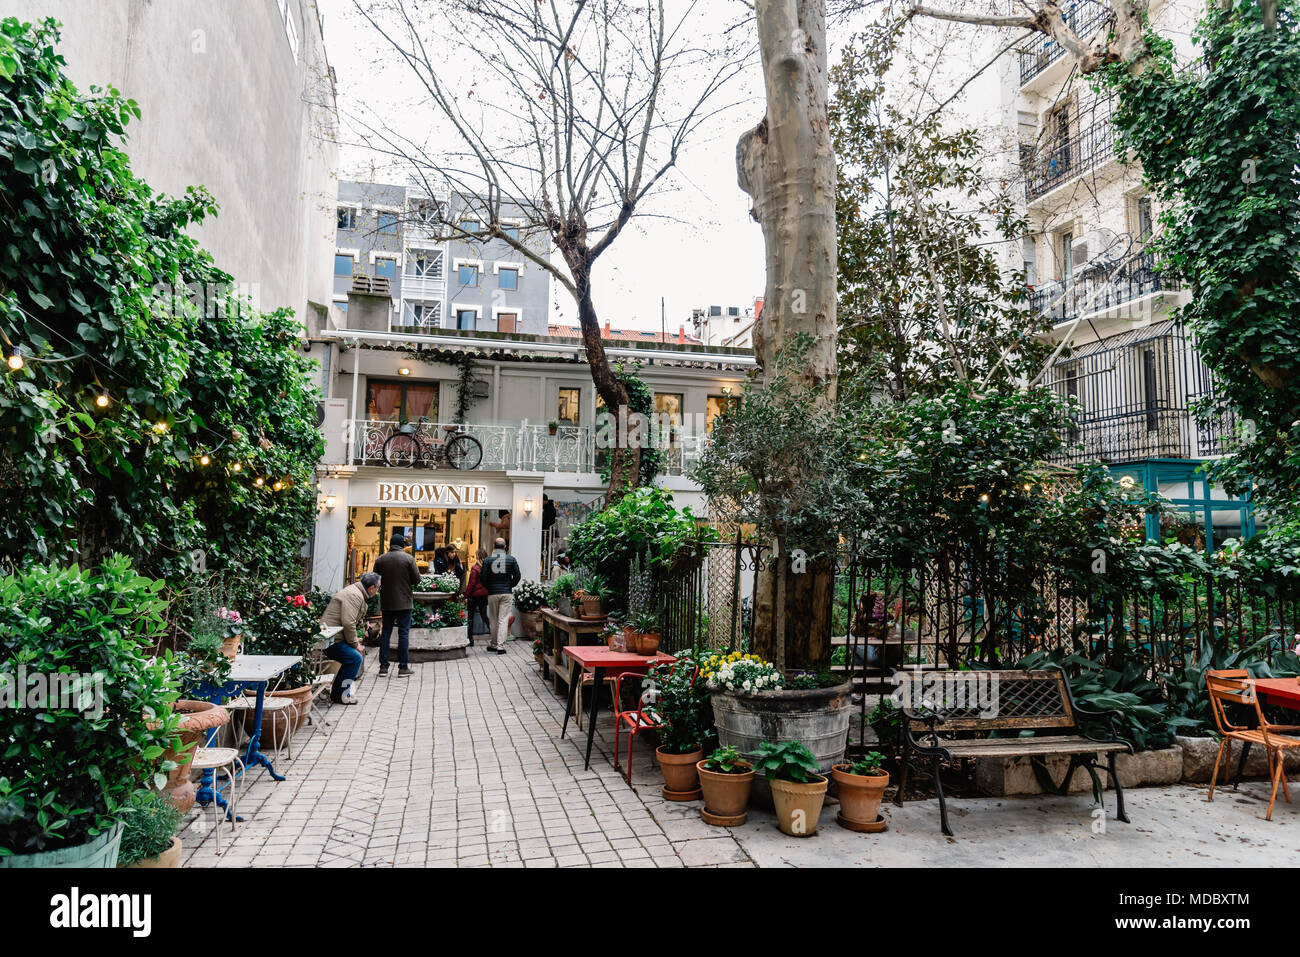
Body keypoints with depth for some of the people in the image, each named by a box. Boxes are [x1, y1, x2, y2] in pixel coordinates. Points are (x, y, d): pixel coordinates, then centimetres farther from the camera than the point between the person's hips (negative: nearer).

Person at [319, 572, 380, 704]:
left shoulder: (357, 593, 19)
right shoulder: (354, 595, -17)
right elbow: (348, 623, -24)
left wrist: (355, 640, 16)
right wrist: (355, 643, -12)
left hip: (332, 637, 11)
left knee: (359, 654, 15)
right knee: (355, 657, -17)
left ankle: (337, 692, 18)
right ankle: (339, 695, -7)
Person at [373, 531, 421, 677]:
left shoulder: (380, 560, 2)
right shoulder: (408, 558, -7)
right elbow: (417, 579, -8)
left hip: (386, 603, 3)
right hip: (404, 602, -3)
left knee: (385, 632, 11)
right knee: (404, 633, 2)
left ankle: (383, 666, 12)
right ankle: (403, 667, 2)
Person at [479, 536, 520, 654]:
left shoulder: (488, 560, -3)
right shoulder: (511, 559, -1)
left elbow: (482, 577, -4)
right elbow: (517, 576, 0)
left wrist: (488, 587, 13)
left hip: (492, 593, 1)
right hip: (507, 593, -1)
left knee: (493, 620, 13)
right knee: (503, 619, -1)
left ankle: (492, 644, 21)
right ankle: (501, 646, -6)